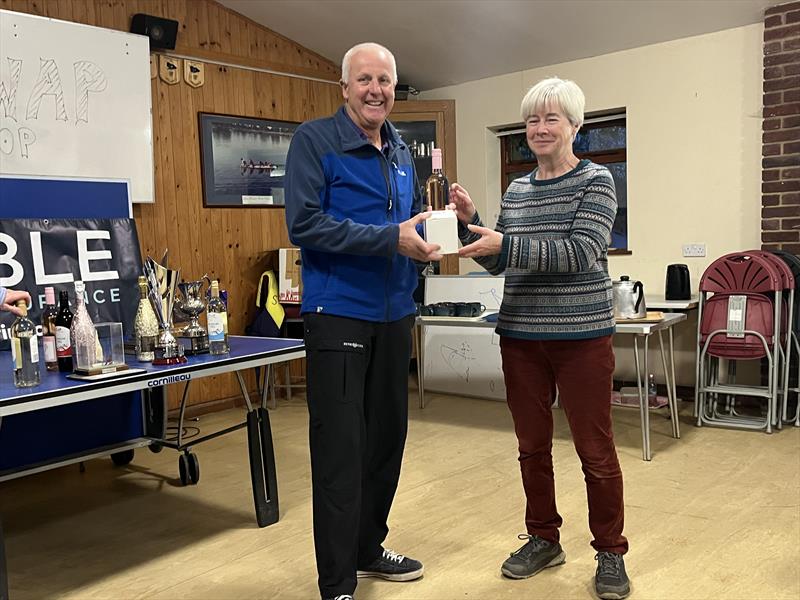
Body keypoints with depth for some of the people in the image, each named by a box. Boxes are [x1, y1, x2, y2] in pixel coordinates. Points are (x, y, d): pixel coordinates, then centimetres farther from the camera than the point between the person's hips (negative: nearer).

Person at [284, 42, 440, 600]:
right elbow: (304, 223, -18)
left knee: (387, 434, 15)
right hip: (338, 313, -7)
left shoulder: (402, 151, 13)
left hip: (395, 314, 7)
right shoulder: (314, 139, -7)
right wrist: (391, 238, -23)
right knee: (340, 446, -4)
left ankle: (368, 547, 34)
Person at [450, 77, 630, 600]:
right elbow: (497, 263, 13)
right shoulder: (516, 191, 11)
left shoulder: (596, 182, -4)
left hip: (581, 335, -5)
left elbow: (581, 252, -18)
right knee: (532, 446, 13)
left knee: (596, 451, 2)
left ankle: (610, 554, 20)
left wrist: (506, 244, -24)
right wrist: (471, 221, -3)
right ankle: (544, 540, 30)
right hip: (521, 335, 5)